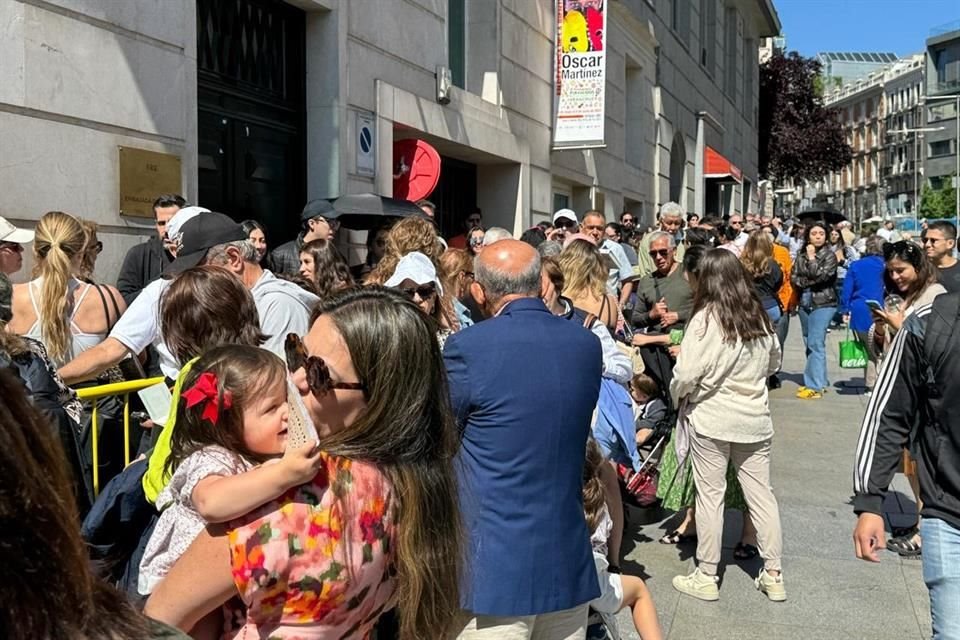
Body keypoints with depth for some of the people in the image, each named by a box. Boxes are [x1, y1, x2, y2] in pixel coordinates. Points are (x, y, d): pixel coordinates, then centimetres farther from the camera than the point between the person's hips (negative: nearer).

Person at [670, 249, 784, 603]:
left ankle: (706, 576, 15)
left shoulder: (706, 318, -15)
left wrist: (677, 395, 2)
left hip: (711, 418, -5)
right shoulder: (759, 316, 3)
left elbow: (686, 373, -18)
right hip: (755, 418, 5)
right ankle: (773, 574, 21)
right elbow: (774, 362, 16)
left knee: (710, 495, 5)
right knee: (761, 493, 12)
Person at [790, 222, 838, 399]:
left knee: (815, 343, -12)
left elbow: (820, 276, -16)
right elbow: (794, 278, 4)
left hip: (823, 303, -6)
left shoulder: (830, 255, -4)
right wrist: (809, 282, -11)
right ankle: (820, 381, 21)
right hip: (805, 303, 6)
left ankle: (815, 386, -11)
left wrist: (812, 258, -10)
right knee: (809, 343, 11)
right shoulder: (801, 254, 8)